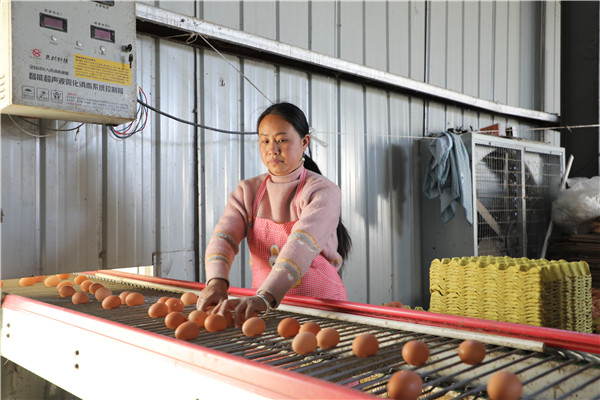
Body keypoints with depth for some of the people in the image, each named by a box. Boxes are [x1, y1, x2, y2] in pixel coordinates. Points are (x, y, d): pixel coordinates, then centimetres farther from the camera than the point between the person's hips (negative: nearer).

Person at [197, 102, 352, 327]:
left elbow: (302, 245, -23)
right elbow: (223, 237, -8)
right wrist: (216, 282, -28)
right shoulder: (247, 191, 7)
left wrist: (266, 296, -37)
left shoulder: (323, 191, -8)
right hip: (265, 307, 3)